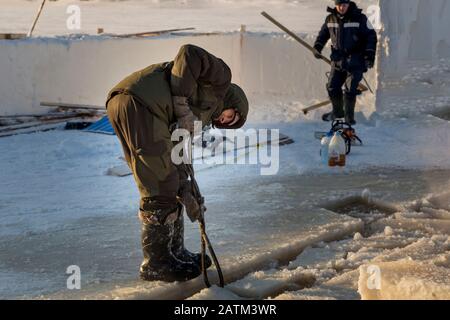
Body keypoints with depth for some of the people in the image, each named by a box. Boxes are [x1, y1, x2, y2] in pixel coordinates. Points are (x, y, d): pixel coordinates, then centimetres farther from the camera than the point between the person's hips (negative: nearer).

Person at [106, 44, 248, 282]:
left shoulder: (198, 113, 33)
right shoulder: (220, 78, 11)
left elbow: (175, 152, 26)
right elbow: (189, 54, -8)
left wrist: (185, 193, 17)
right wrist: (182, 103, -10)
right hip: (139, 103, -10)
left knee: (166, 186, 20)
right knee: (160, 191, -1)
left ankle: (174, 253, 31)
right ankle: (155, 264, 8)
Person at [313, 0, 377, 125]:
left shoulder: (359, 18, -10)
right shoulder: (330, 19, 3)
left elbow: (371, 36, -6)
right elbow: (323, 34, 19)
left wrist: (370, 55, -13)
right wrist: (317, 47, 3)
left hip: (355, 62, -4)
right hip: (338, 60, 4)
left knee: (350, 89, -8)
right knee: (332, 87, 6)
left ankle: (349, 116, 10)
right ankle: (337, 111, 29)